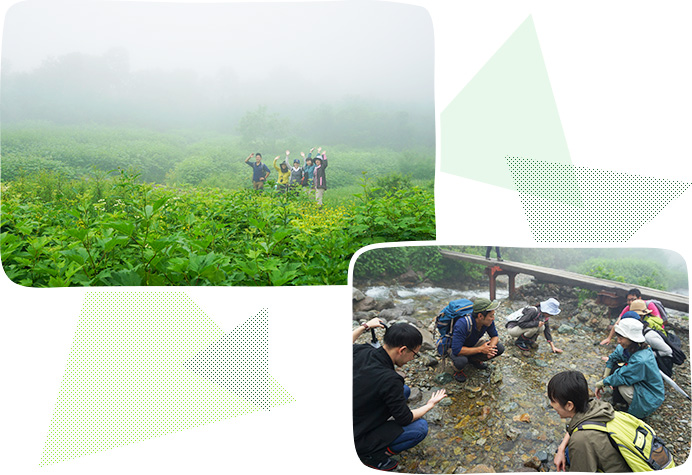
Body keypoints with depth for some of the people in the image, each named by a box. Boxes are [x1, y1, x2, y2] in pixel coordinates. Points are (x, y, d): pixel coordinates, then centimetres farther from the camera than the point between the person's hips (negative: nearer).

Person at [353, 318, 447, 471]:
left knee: (405, 390, 12)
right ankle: (373, 455, 0)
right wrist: (430, 404, 2)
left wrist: (365, 327, 18)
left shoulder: (362, 351, -12)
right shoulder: (389, 381, -31)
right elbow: (406, 419, -15)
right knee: (420, 427, -9)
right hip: (356, 440, -8)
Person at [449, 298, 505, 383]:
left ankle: (474, 360, 9)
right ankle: (458, 370, -2)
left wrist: (490, 348, -25)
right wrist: (480, 349, -36)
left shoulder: (488, 321, -21)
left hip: (474, 344, 6)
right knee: (461, 361, -39)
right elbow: (456, 350, -41)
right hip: (456, 347, -6)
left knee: (500, 348, -12)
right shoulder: (462, 324, -39)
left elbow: (495, 336, -3)